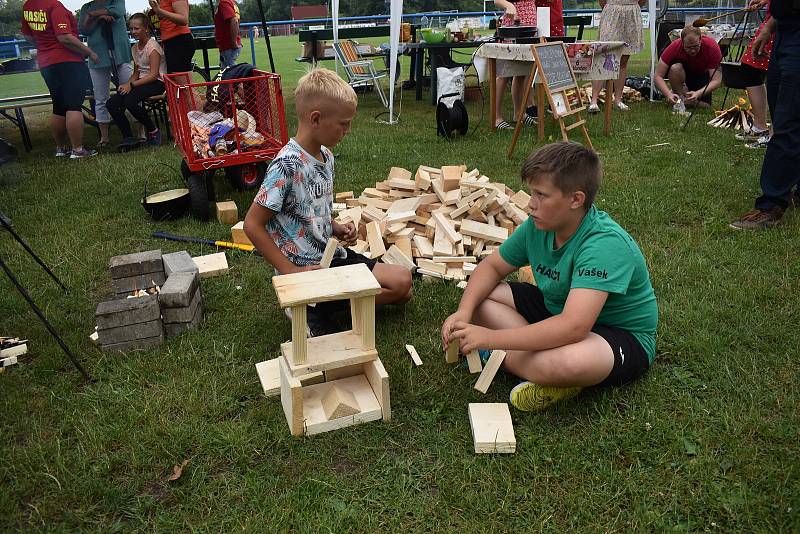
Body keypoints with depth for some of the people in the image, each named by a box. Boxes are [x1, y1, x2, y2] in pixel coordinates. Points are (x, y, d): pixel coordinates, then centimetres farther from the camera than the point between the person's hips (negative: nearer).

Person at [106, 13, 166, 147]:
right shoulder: (135, 48, 15)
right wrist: (127, 84, -5)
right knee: (112, 103, -13)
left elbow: (154, 75, -16)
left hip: (157, 83, -7)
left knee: (130, 101, -33)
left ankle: (153, 132, -13)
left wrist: (131, 84, -20)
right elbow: (136, 73, 17)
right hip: (142, 82, 8)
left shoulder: (152, 46, -9)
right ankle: (128, 137, -6)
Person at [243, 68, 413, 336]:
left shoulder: (326, 156, 4)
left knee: (402, 284, 5)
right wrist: (291, 272, -20)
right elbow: (253, 225, -19)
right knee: (399, 284, -10)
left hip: (330, 253, 8)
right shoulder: (287, 166, -22)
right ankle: (311, 307, -3)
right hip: (307, 267, -8)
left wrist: (336, 228, 0)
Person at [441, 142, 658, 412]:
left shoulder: (605, 245, -32)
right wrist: (464, 311, -17)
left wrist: (490, 337, -40)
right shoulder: (537, 226, -9)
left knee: (564, 362, -43)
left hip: (623, 338, -8)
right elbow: (491, 267, 3)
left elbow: (573, 327, -42)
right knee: (477, 296, -6)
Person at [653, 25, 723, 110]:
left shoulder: (712, 47, -31)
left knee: (705, 106, -18)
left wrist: (698, 93, -49)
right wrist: (669, 94, -48)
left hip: (702, 74, 1)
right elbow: (658, 76, -31)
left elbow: (716, 80, -31)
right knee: (675, 68, -36)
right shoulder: (675, 46, -32)